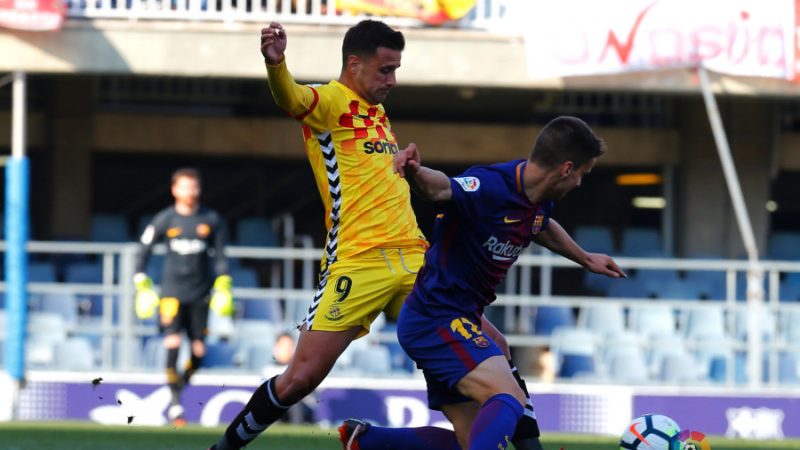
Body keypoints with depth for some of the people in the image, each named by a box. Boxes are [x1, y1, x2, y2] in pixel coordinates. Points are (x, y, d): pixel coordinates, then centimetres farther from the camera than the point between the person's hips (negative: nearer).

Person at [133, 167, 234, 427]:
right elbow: (144, 250, 7)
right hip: (172, 292, -2)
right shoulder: (165, 220, 0)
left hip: (199, 295, 2)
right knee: (173, 343, -16)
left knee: (198, 352, 0)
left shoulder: (211, 220, 4)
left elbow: (219, 255, 11)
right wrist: (141, 284, 0)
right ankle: (175, 404, -10)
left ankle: (181, 383, 30)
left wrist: (223, 286, 1)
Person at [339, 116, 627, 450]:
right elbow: (441, 187, -43)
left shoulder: (540, 198, 6)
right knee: (509, 399, -27)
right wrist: (415, 173, -66)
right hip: (436, 319, -10)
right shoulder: (493, 187, -23)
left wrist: (585, 259, 46)